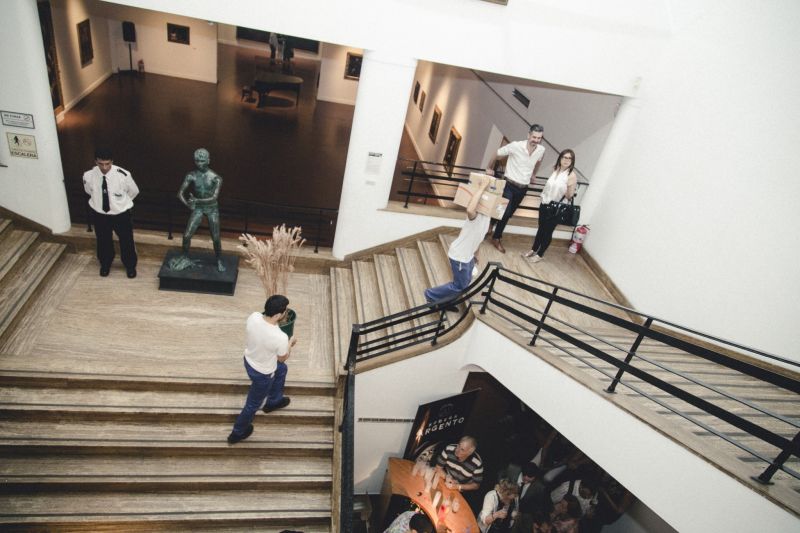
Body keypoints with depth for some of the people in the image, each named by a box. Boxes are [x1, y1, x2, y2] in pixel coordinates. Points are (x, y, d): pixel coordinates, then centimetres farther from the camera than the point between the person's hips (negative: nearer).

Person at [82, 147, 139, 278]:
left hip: (122, 214, -2)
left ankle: (130, 266, 41)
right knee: (103, 241, 21)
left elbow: (134, 191, -4)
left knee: (126, 241, 15)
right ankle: (105, 264, 49)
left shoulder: (123, 175, -25)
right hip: (99, 214, 2)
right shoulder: (88, 176, -18)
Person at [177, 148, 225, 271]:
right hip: (198, 209, 2)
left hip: (212, 209, -2)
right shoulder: (191, 176, -9)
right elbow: (180, 193, -8)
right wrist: (188, 204, -25)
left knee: (215, 238, 0)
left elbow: (214, 198, -22)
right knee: (186, 235, -2)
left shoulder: (216, 178, -16)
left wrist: (197, 200, -33)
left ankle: (219, 261, 21)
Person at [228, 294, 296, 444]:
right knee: (254, 403, 22)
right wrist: (290, 343, 1)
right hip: (262, 374, -6)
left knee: (282, 370, 33)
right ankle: (237, 433, 48)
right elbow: (282, 358, -16)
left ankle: (273, 401, 57)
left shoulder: (254, 317, -24)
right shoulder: (280, 338, -39)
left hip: (249, 360, 7)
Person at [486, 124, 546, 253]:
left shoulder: (541, 150, -6)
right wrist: (489, 168, 2)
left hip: (523, 188, 5)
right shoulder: (515, 146, -20)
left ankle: (497, 236, 30)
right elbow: (496, 153, -6)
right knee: (505, 213, -7)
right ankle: (496, 238, 13)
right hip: (510, 185, -4)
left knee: (509, 213, 14)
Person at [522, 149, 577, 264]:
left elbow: (569, 197, -12)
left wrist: (570, 187, -21)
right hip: (545, 204, 6)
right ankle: (533, 250, 33)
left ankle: (540, 254, 20)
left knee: (548, 231, 6)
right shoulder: (555, 169, 3)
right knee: (541, 228, 18)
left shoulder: (572, 175, -15)